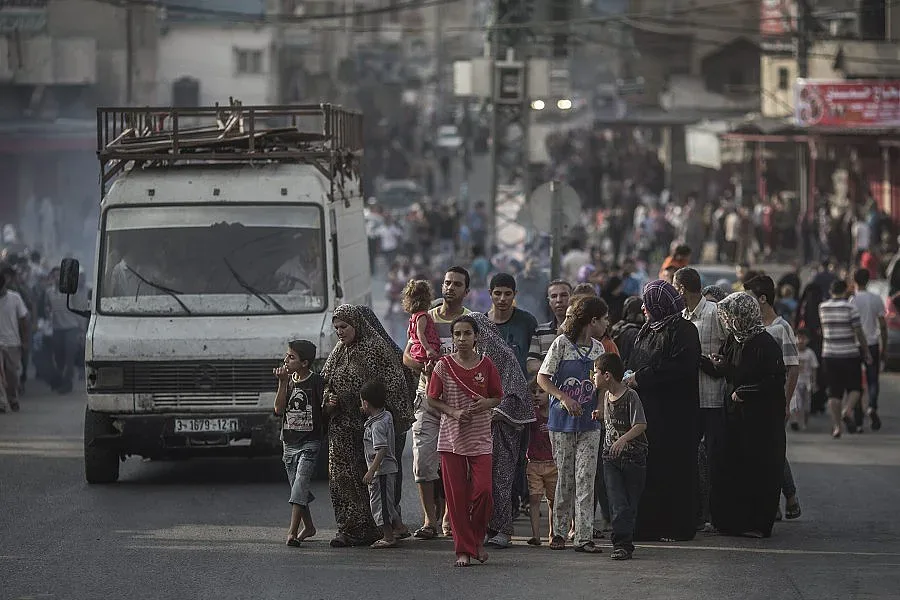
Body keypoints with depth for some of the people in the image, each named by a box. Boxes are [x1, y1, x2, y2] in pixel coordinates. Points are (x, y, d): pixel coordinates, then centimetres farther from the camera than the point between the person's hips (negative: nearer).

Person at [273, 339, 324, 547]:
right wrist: (282, 383, -8)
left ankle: (292, 532, -24)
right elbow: (279, 409, -2)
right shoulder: (288, 380, 8)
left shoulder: (316, 382, -8)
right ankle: (308, 526, 28)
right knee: (296, 486, 12)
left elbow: (325, 411, -5)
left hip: (309, 442, -6)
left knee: (300, 483, -17)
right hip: (289, 442, 6)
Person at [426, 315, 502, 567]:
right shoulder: (444, 366, -1)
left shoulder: (486, 365, 2)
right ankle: (464, 549, 7)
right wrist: (453, 412, -12)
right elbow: (432, 399, 4)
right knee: (456, 496, -1)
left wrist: (486, 403, -12)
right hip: (451, 437, 0)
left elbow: (498, 397, 10)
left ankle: (477, 539, 13)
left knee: (483, 490, -10)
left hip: (480, 438, 0)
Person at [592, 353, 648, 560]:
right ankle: (622, 543, -10)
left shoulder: (630, 396, -13)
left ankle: (624, 542, 10)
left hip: (633, 455, -5)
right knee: (617, 502, -7)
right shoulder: (607, 395, 9)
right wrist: (601, 415, 8)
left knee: (631, 502, 3)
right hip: (611, 456, 5)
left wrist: (623, 439, -34)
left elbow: (641, 425, -21)